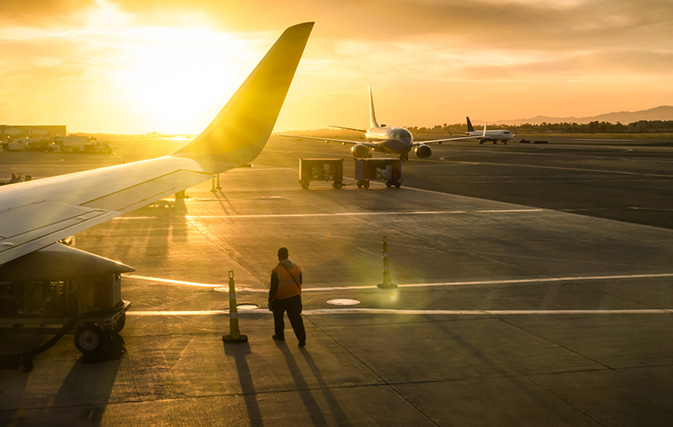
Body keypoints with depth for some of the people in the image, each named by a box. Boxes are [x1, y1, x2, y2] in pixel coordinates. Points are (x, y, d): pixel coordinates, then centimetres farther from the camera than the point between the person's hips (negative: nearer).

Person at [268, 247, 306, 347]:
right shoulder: (297, 268, -4)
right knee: (296, 318, 5)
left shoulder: (276, 271, -19)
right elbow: (299, 283, 8)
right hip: (295, 297, 3)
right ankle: (301, 337, -7)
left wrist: (270, 302, -5)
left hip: (280, 299, -3)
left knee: (278, 316, 21)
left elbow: (273, 288, -15)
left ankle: (279, 335, 34)